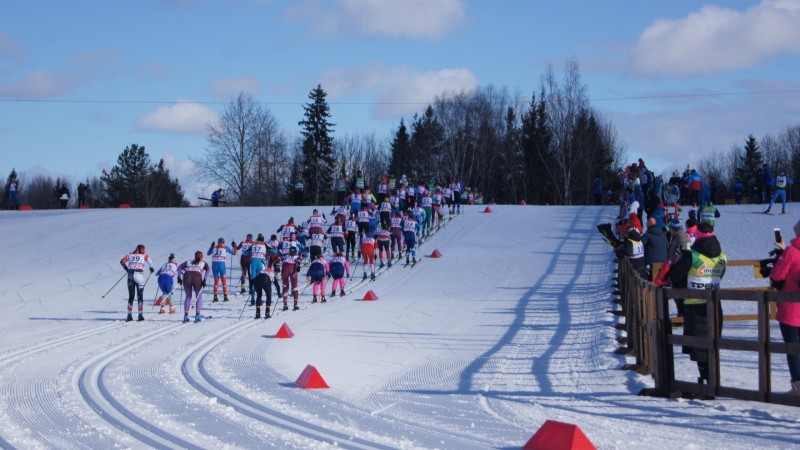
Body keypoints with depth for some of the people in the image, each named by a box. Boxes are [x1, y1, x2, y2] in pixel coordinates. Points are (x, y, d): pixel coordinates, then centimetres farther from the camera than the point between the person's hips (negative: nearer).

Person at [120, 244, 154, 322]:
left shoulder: (130, 254, 17)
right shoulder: (144, 255, 10)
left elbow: (122, 261, 15)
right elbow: (149, 260, -6)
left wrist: (126, 269, 29)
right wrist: (151, 268, 10)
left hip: (130, 275, 3)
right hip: (139, 275, -3)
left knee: (131, 296, 9)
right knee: (140, 296, 2)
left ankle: (129, 316, 7)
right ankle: (140, 315, -6)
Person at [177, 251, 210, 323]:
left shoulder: (188, 262, 31)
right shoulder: (204, 263, 25)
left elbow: (180, 267, 16)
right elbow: (207, 270, 5)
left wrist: (179, 277, 10)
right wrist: (204, 280, -2)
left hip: (187, 277, 2)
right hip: (197, 278, -2)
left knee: (188, 296, 20)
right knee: (199, 297, 16)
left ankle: (186, 316, 10)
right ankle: (197, 315, 2)